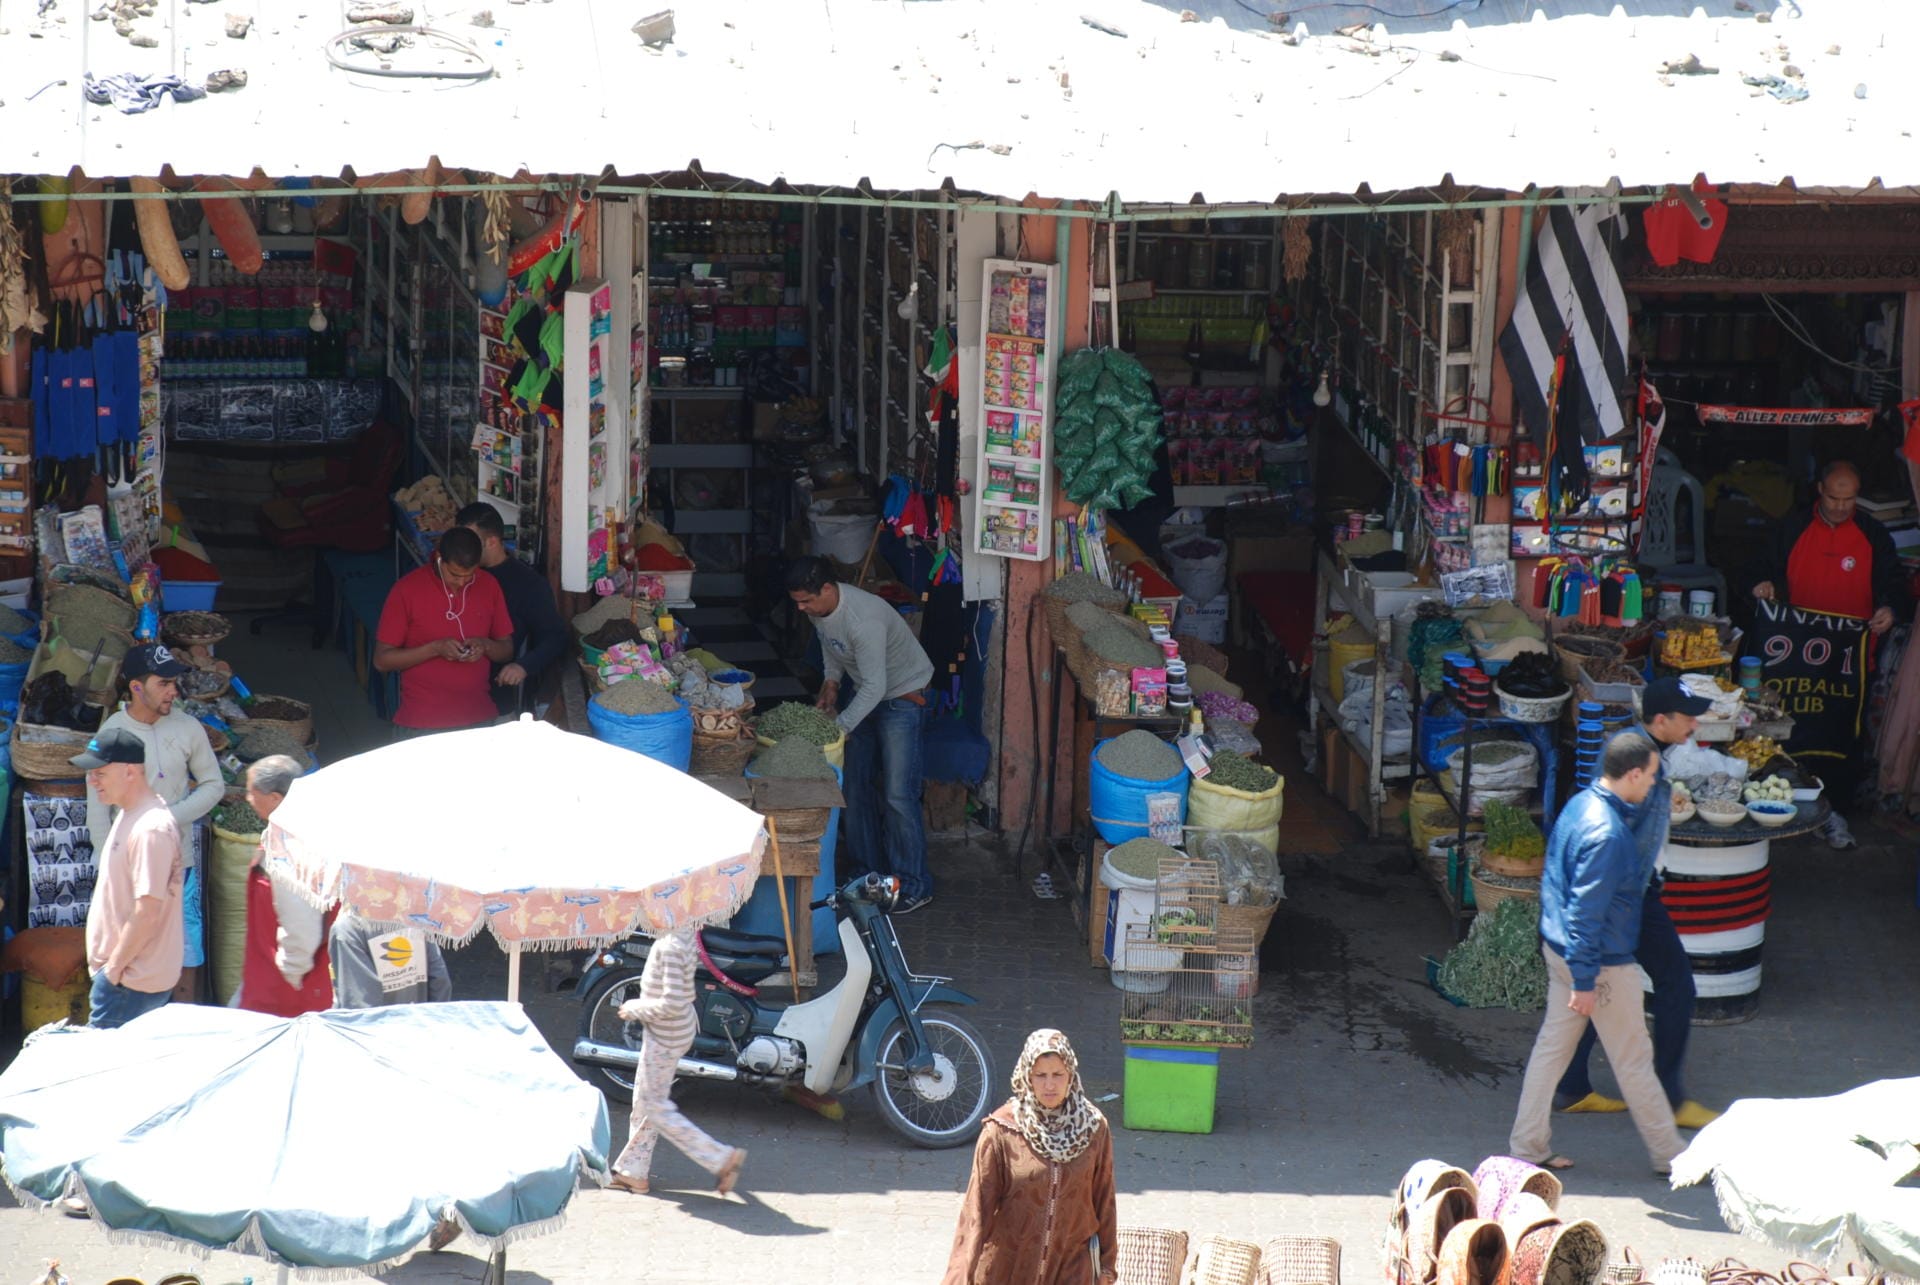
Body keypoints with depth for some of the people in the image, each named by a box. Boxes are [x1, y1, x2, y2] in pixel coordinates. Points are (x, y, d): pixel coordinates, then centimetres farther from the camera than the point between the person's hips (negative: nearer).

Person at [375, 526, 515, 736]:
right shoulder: (407, 589, -8)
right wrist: (435, 648, -19)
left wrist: (486, 646, -11)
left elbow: (507, 651, 11)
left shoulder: (489, 586, 2)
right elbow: (382, 660, -7)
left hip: (477, 721, 3)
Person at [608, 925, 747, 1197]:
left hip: (664, 1038, -10)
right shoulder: (686, 933, 0)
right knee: (645, 1101, 20)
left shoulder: (670, 947, -29)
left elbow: (671, 1003, -30)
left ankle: (722, 1158, 3)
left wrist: (634, 1010, -16)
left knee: (657, 1108, 3)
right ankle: (633, 1172, 32)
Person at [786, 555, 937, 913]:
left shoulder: (864, 619, -35)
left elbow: (875, 687, -34)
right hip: (866, 694, 9)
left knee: (898, 794, -12)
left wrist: (839, 727, -33)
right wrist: (831, 682, -1)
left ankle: (913, 885, -4)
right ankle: (871, 868, 23)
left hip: (901, 697, -9)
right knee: (858, 784, 11)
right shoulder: (820, 607, -9)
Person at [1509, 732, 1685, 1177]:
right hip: (1601, 962, -9)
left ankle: (1527, 1146, 18)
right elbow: (1586, 911, -26)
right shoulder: (1607, 833, -27)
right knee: (1634, 1059, 4)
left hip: (1559, 948, 9)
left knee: (1552, 1046, 14)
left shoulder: (1579, 804, 3)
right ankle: (1670, 1155, 17)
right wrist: (1584, 981, -22)